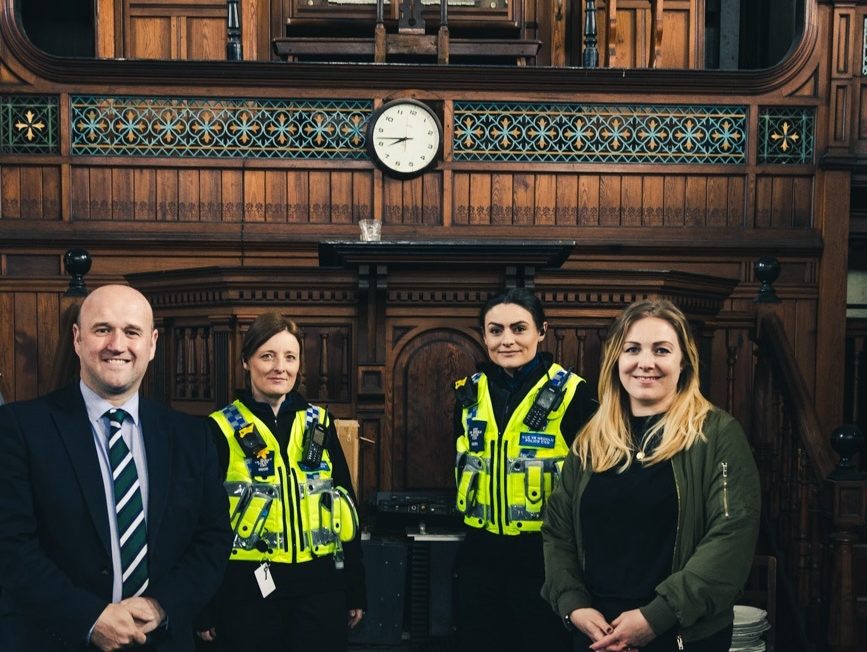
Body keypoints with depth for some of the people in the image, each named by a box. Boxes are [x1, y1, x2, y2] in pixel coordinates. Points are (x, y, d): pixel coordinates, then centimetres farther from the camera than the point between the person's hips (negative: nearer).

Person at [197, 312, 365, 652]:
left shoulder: (319, 422, 6)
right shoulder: (221, 429, -3)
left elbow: (345, 503, 9)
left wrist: (356, 589, 8)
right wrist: (205, 606, -3)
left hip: (320, 585, 3)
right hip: (248, 588, -2)